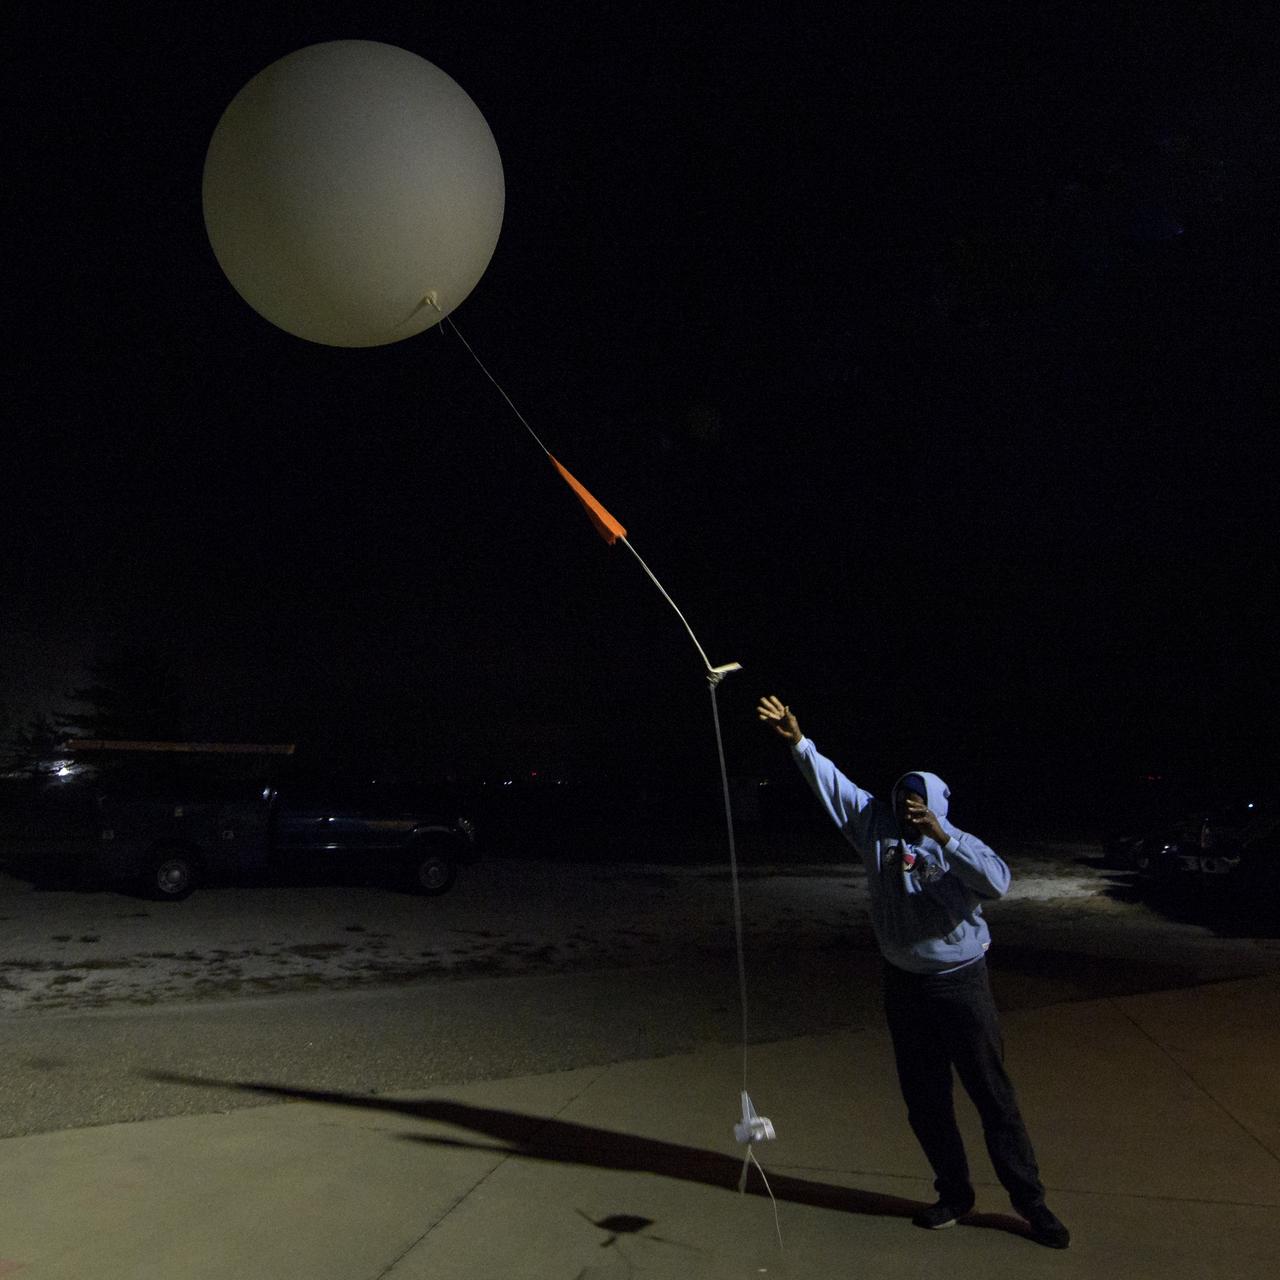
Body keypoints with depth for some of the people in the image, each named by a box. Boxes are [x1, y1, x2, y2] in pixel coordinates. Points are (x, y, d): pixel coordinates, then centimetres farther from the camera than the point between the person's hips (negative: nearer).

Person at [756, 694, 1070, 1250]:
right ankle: (954, 1193, 31)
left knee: (993, 1095, 6)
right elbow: (832, 783, -5)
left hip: (961, 984, -3)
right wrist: (798, 741, -14)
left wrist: (941, 835, -34)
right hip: (904, 985, 4)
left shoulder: (959, 845, -9)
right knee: (923, 1098, 13)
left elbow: (997, 881, -29)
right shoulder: (876, 828, -2)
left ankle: (1029, 1200, 21)